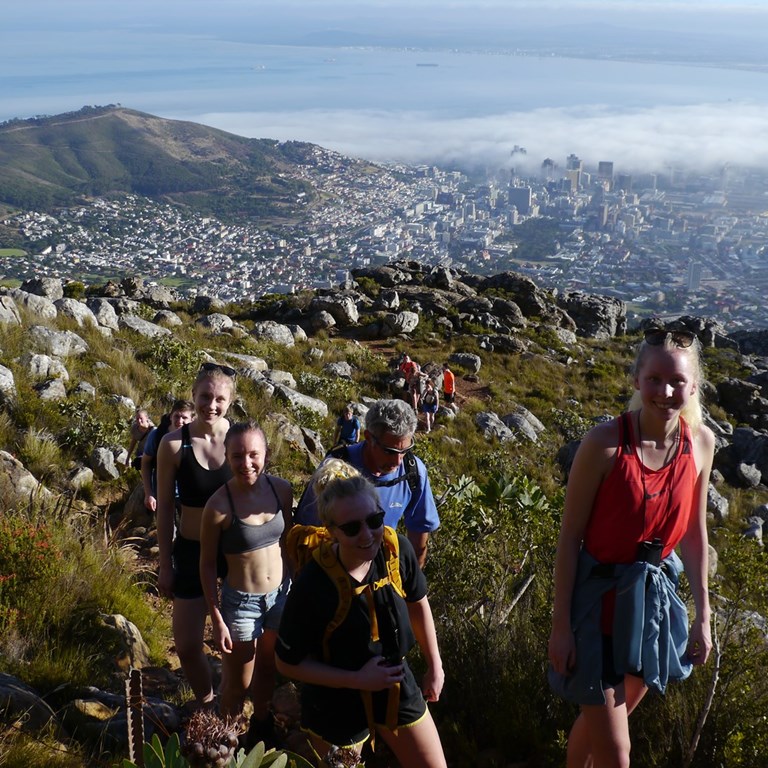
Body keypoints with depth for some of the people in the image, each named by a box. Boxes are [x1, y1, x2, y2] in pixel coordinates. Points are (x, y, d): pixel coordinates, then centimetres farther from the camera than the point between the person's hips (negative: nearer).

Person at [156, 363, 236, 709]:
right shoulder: (174, 444, -10)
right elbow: (165, 507, -1)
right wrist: (165, 565, 2)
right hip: (191, 552, 1)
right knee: (187, 645, 7)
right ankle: (206, 704, 36)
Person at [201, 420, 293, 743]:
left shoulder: (281, 489, -10)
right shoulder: (219, 505, -21)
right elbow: (207, 565, -11)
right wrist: (217, 620, -9)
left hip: (281, 594, 4)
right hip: (241, 602, -4)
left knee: (267, 669, 25)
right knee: (238, 683, 14)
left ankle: (261, 725, 50)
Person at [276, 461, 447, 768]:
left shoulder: (397, 550, -19)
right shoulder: (312, 584, -29)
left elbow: (418, 604, 3)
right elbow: (288, 663, -17)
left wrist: (435, 666, 9)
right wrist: (358, 680, -21)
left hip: (397, 686, 4)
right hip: (336, 702, -4)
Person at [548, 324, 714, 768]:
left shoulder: (700, 442, -7)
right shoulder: (605, 443, -22)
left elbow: (694, 531, 4)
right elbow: (570, 536, -15)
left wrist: (703, 615, 9)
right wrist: (561, 625, -12)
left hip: (656, 595, 5)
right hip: (601, 596, -5)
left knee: (603, 718, 24)